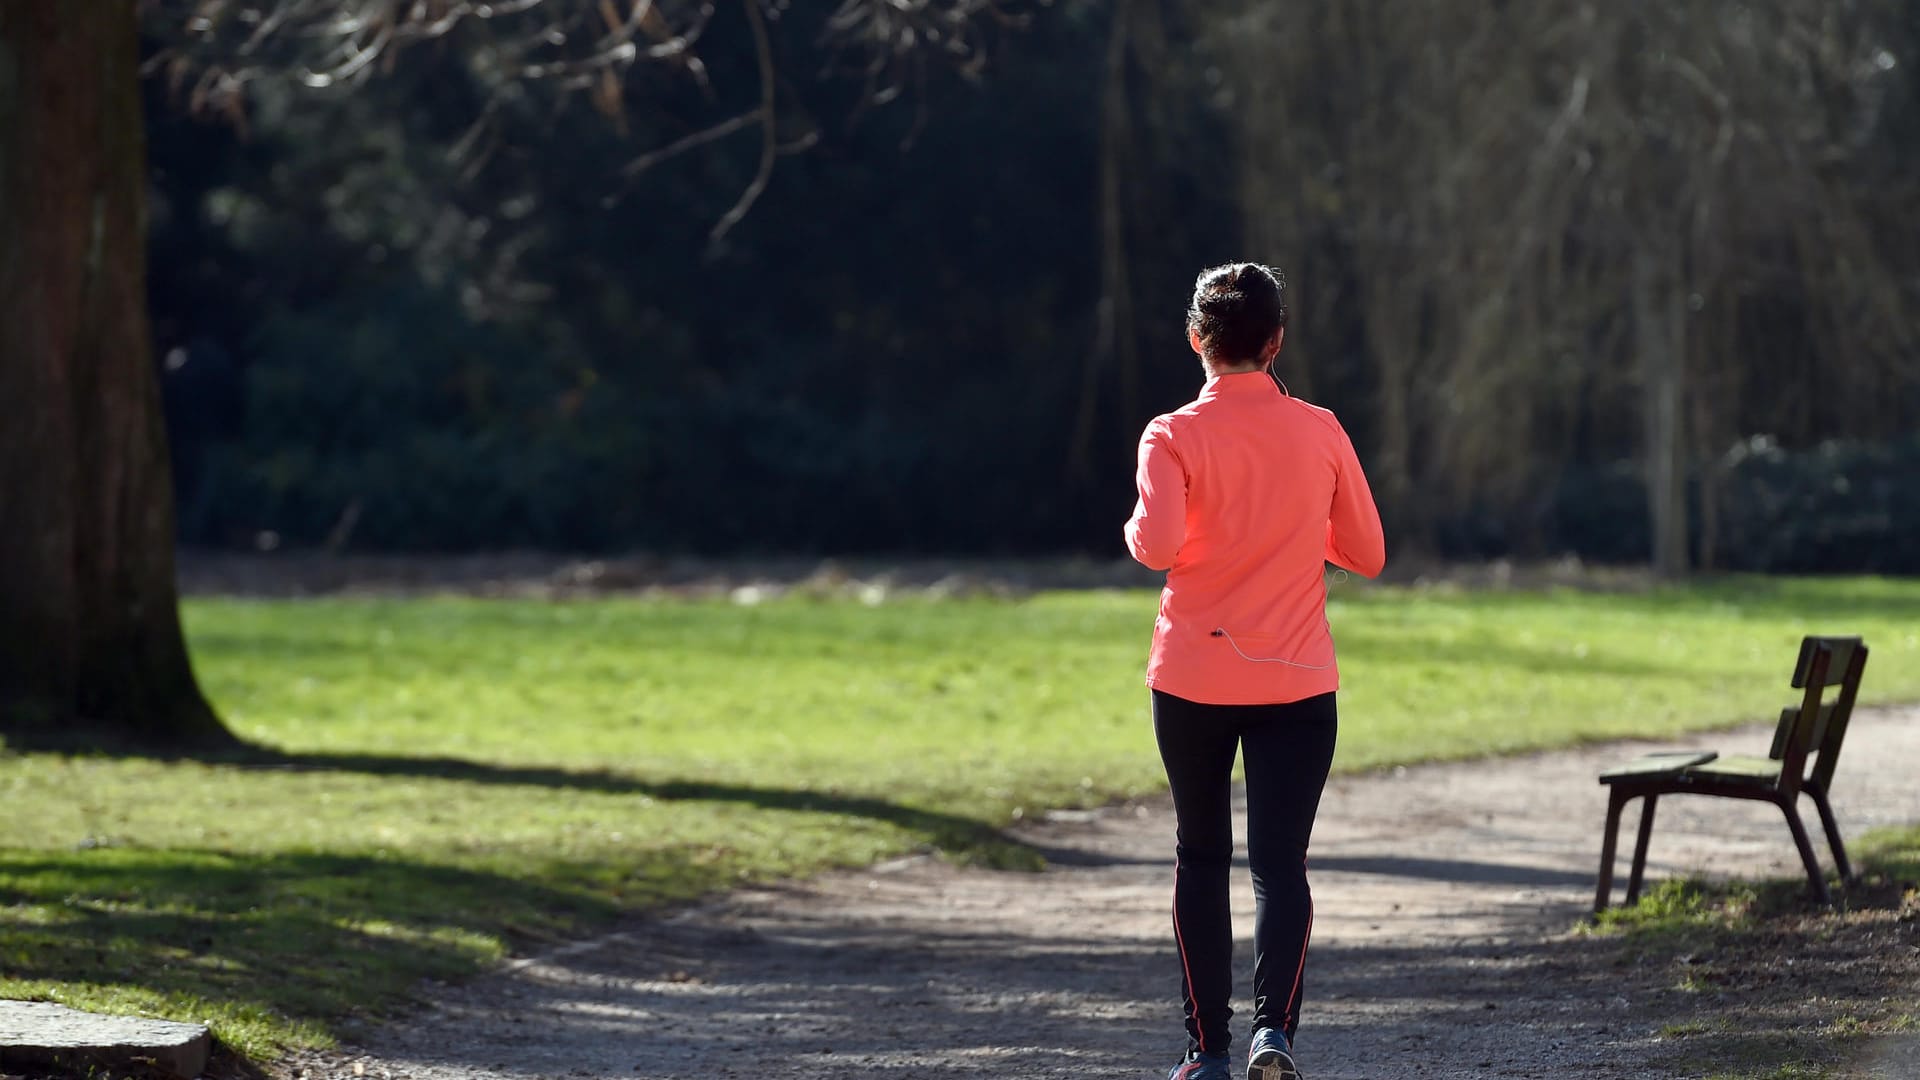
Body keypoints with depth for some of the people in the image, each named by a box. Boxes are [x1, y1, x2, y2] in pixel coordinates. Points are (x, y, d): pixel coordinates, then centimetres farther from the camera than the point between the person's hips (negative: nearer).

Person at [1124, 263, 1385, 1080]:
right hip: (1296, 678, 1)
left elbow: (1159, 546, -21)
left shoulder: (1174, 437, -7)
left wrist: (1136, 527, 1)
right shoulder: (1320, 433, 0)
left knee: (1200, 857, 13)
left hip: (1192, 680, 0)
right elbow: (1366, 555, 7)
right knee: (1280, 861, -1)